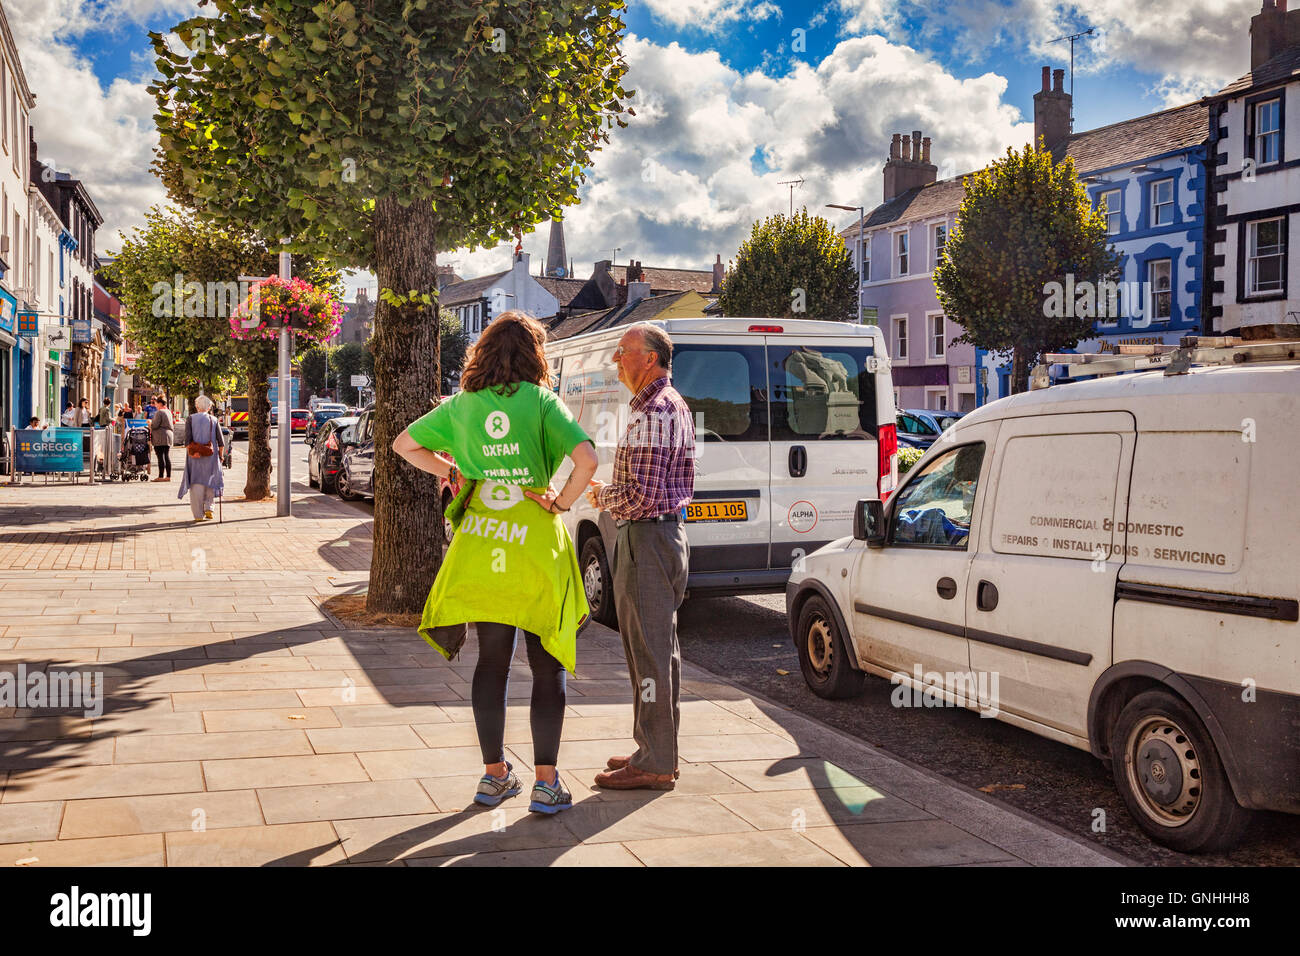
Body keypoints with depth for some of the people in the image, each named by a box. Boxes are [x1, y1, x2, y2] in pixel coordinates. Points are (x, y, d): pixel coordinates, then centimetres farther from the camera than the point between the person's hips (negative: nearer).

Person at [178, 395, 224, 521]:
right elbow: (220, 441, 0)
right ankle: (208, 508, 3)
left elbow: (188, 439, -10)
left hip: (195, 456, -1)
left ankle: (198, 514, 5)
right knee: (209, 481, 17)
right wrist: (220, 455, 9)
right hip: (210, 456, 1)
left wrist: (189, 452, -5)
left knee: (196, 483, 5)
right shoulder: (213, 420, 1)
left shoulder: (190, 419, -3)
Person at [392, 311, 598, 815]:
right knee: (548, 667, 6)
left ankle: (494, 775, 21)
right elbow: (587, 457, -21)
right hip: (535, 545, -4)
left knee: (491, 662, 13)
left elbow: (404, 444, 17)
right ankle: (545, 783, 8)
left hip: (480, 546, 4)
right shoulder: (541, 401, -6)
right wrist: (562, 501, -7)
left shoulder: (461, 404, 7)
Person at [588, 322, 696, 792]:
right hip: (669, 530, 11)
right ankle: (658, 750, 26)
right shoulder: (675, 406, 16)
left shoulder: (652, 412, -18)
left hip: (647, 538, -11)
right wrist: (613, 493, 16)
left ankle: (654, 764, 2)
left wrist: (603, 495, -6)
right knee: (660, 648, 16)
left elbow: (641, 495, -25)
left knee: (649, 651, -5)